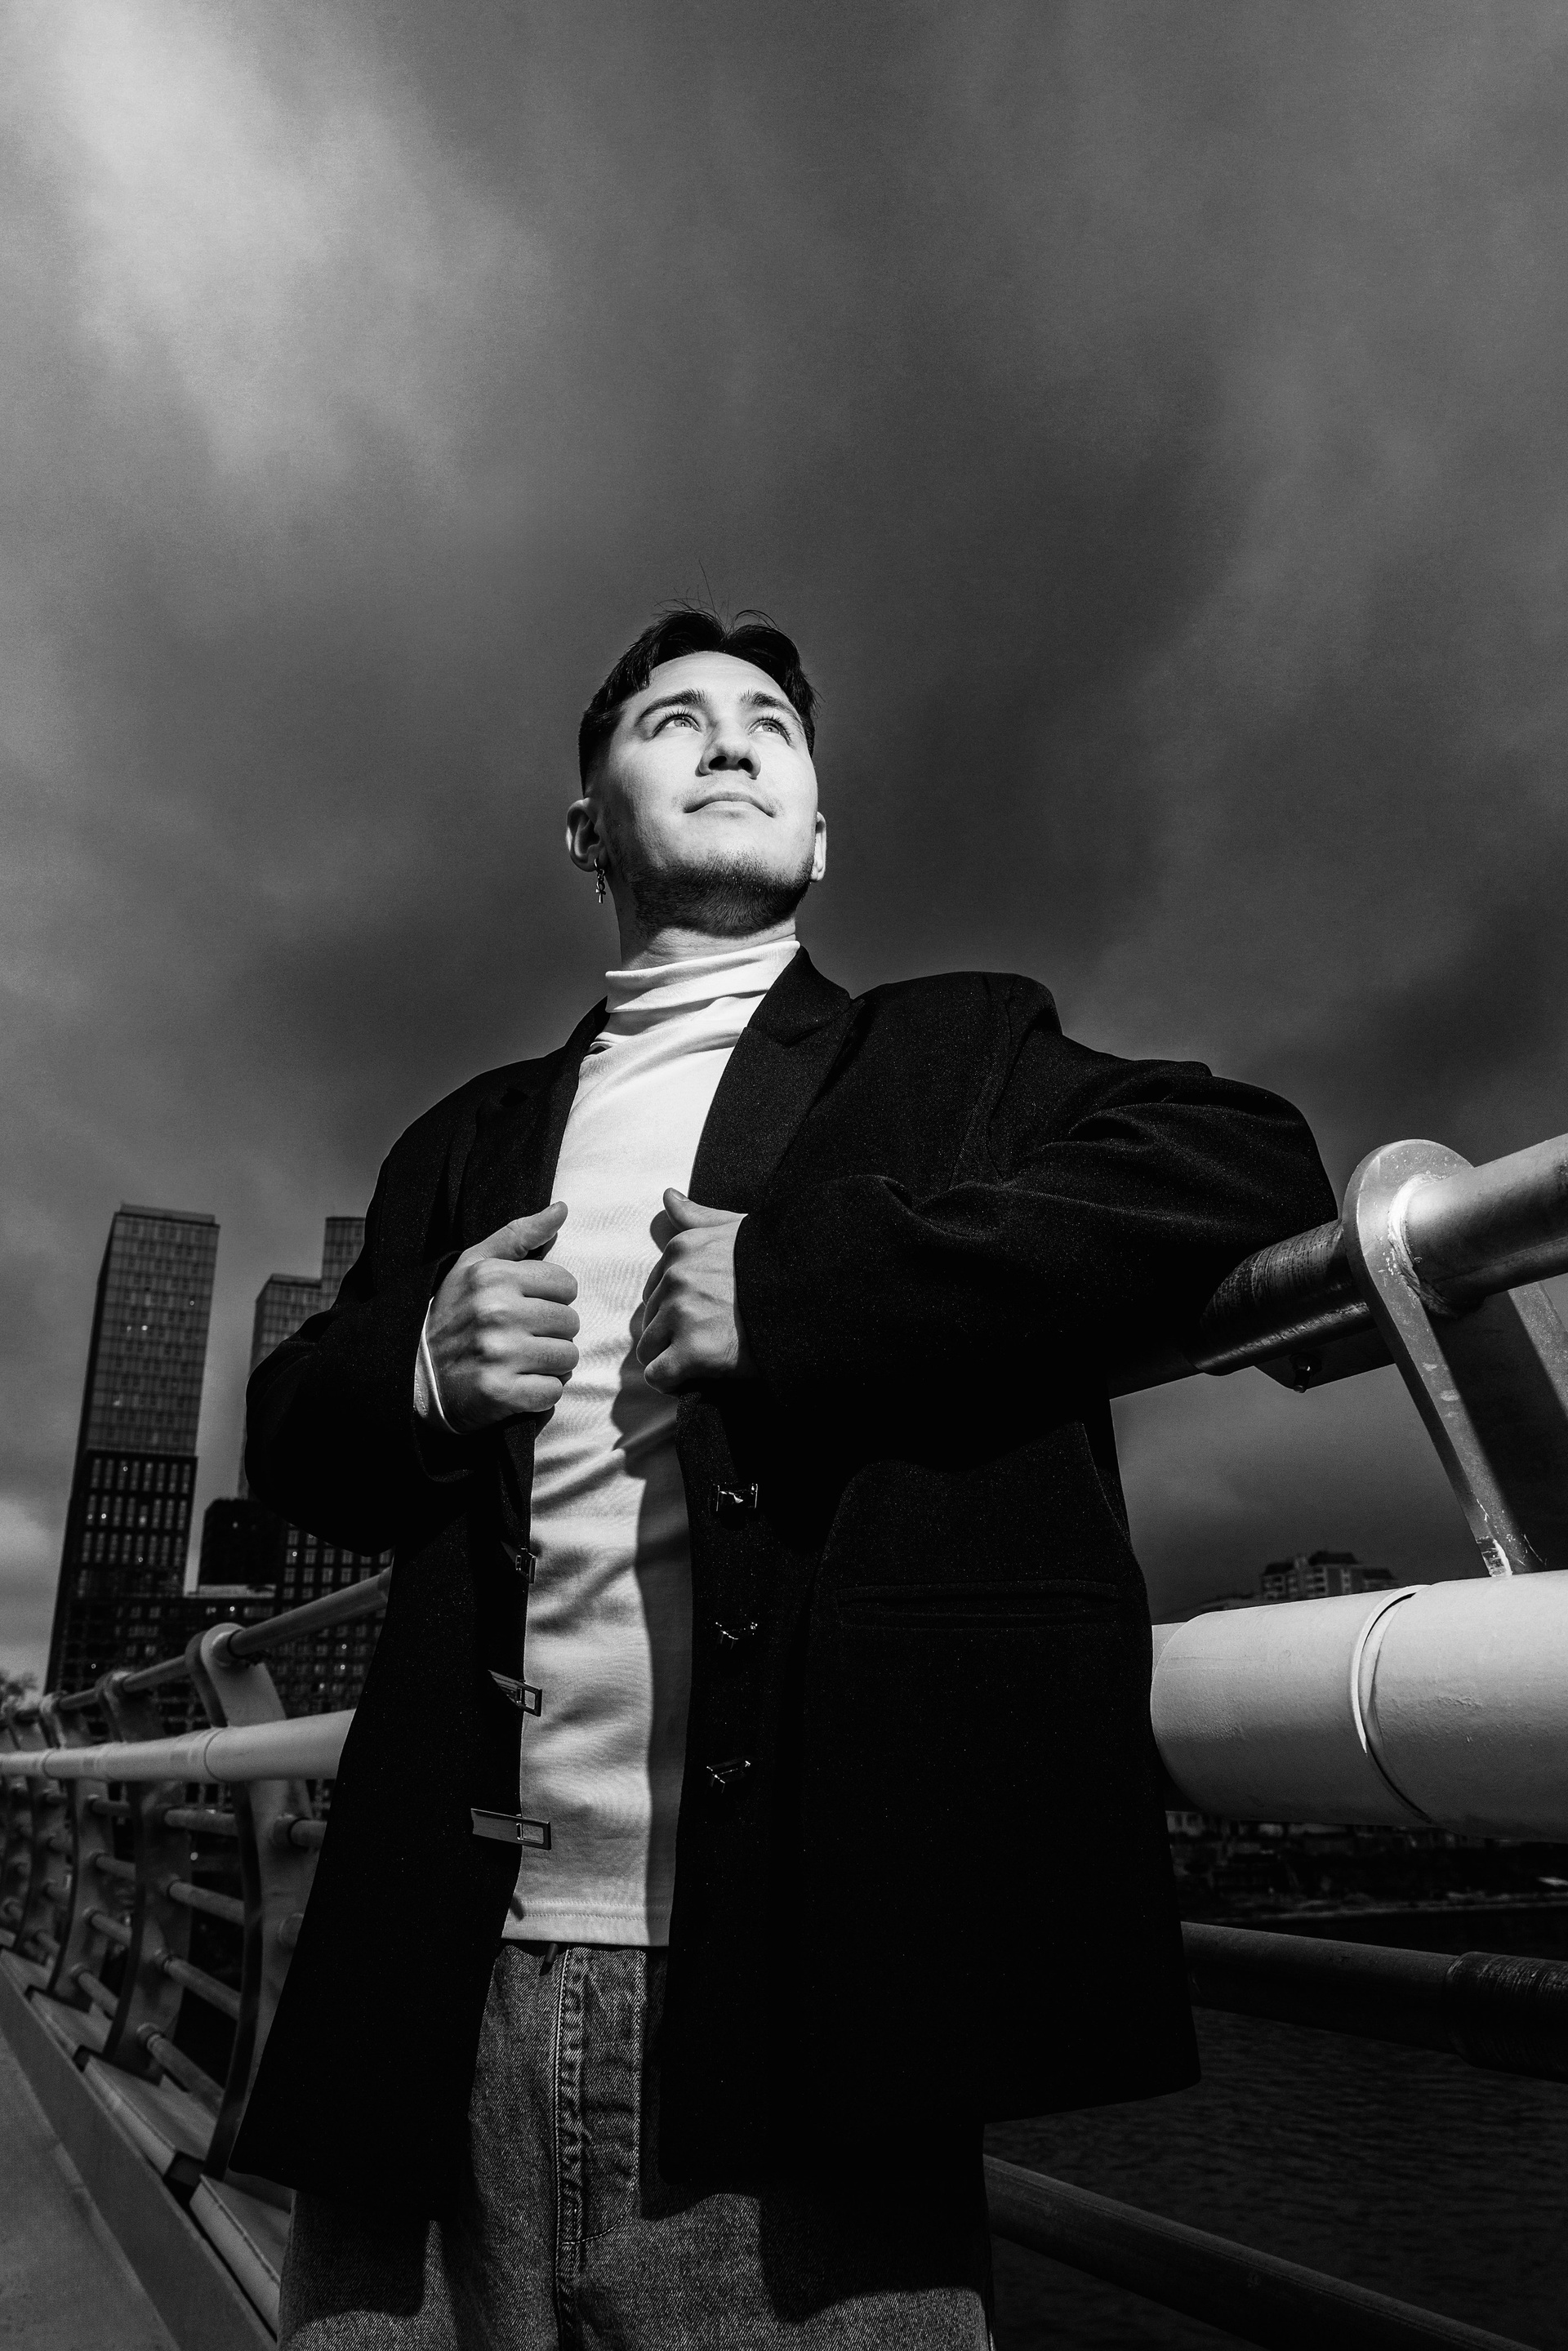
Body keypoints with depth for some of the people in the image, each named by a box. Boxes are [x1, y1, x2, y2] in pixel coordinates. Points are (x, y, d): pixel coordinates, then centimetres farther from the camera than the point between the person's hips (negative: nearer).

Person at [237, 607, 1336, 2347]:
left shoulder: (959, 1056, 10)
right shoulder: (469, 1141, 19)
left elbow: (1251, 1167, -6)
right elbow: (291, 1434, 21)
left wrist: (800, 1284, -14)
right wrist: (418, 1367, -4)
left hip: (806, 1980, -2)